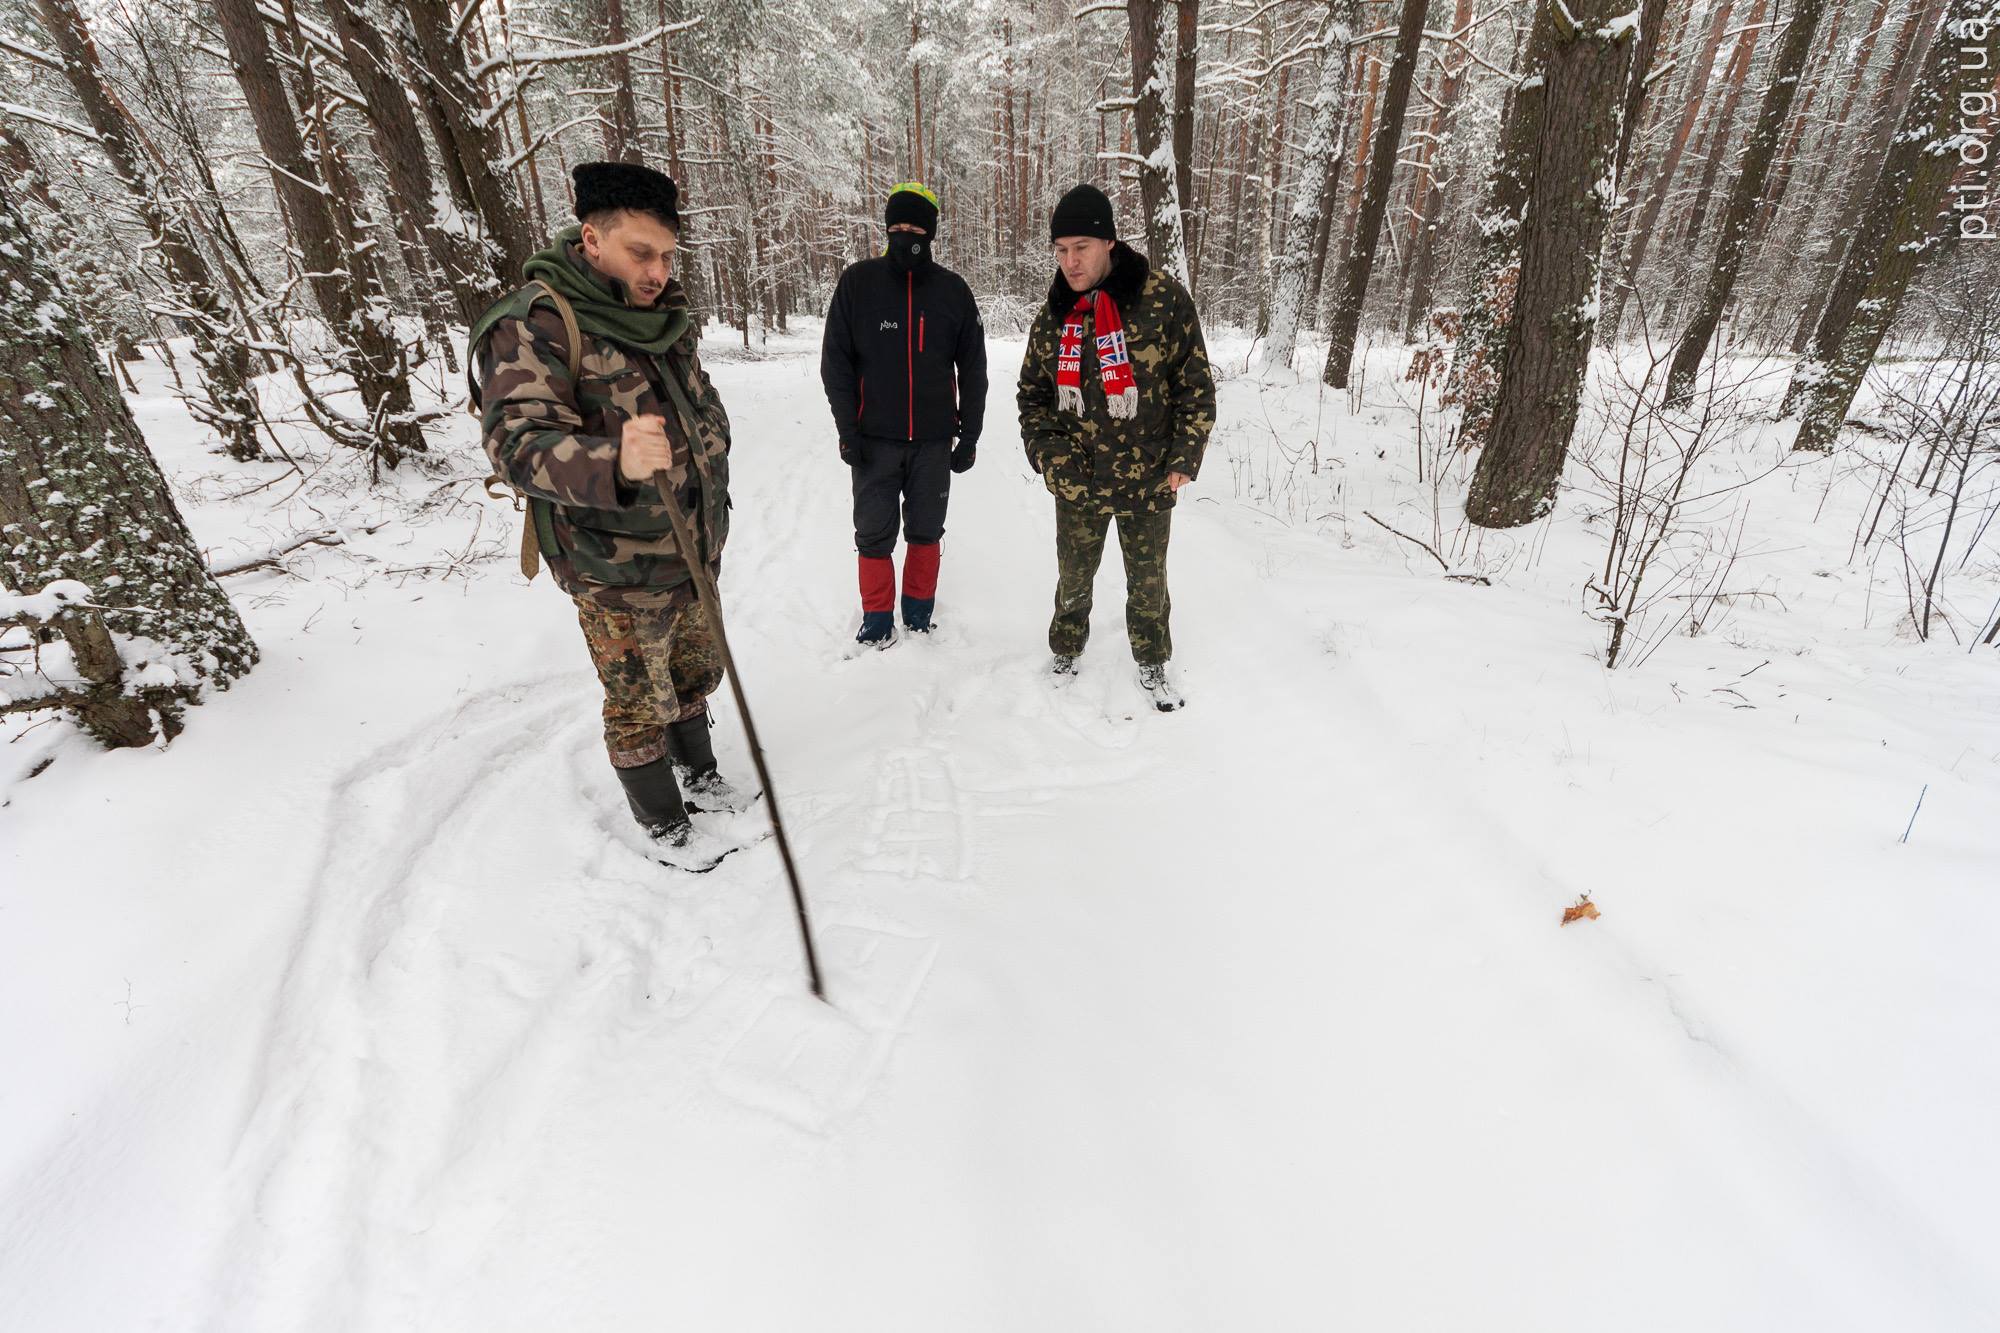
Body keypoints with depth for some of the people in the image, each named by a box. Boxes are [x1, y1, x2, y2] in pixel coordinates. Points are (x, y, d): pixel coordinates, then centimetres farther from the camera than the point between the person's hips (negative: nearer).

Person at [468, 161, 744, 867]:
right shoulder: (532, 325, -17)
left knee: (696, 673, 23)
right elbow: (520, 444, -29)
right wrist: (613, 463, -49)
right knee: (640, 705, 8)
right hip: (619, 573, -7)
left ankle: (699, 771, 47)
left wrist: (709, 501, 24)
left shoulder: (666, 317, 6)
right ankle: (663, 822, 29)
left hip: (696, 552, 7)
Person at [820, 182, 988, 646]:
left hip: (934, 440, 1)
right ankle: (877, 616, 18)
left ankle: (919, 611, 25)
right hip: (874, 438, -1)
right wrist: (847, 429, -7)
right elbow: (836, 361, 0)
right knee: (874, 532, 4)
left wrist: (969, 434, 3)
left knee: (926, 530, 10)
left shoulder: (953, 290, 4)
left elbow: (973, 368, 7)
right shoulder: (858, 281, 1)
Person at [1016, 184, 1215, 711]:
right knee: (1073, 580, 16)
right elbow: (1032, 393, 12)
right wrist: (1045, 451, -3)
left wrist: (1184, 459, -10)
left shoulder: (1163, 300, -9)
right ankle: (1065, 656, 39)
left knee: (1148, 582, 13)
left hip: (1148, 483, -2)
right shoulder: (1052, 316, 2)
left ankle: (1153, 665, 33)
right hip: (1076, 484, 3)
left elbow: (1196, 384, -5)